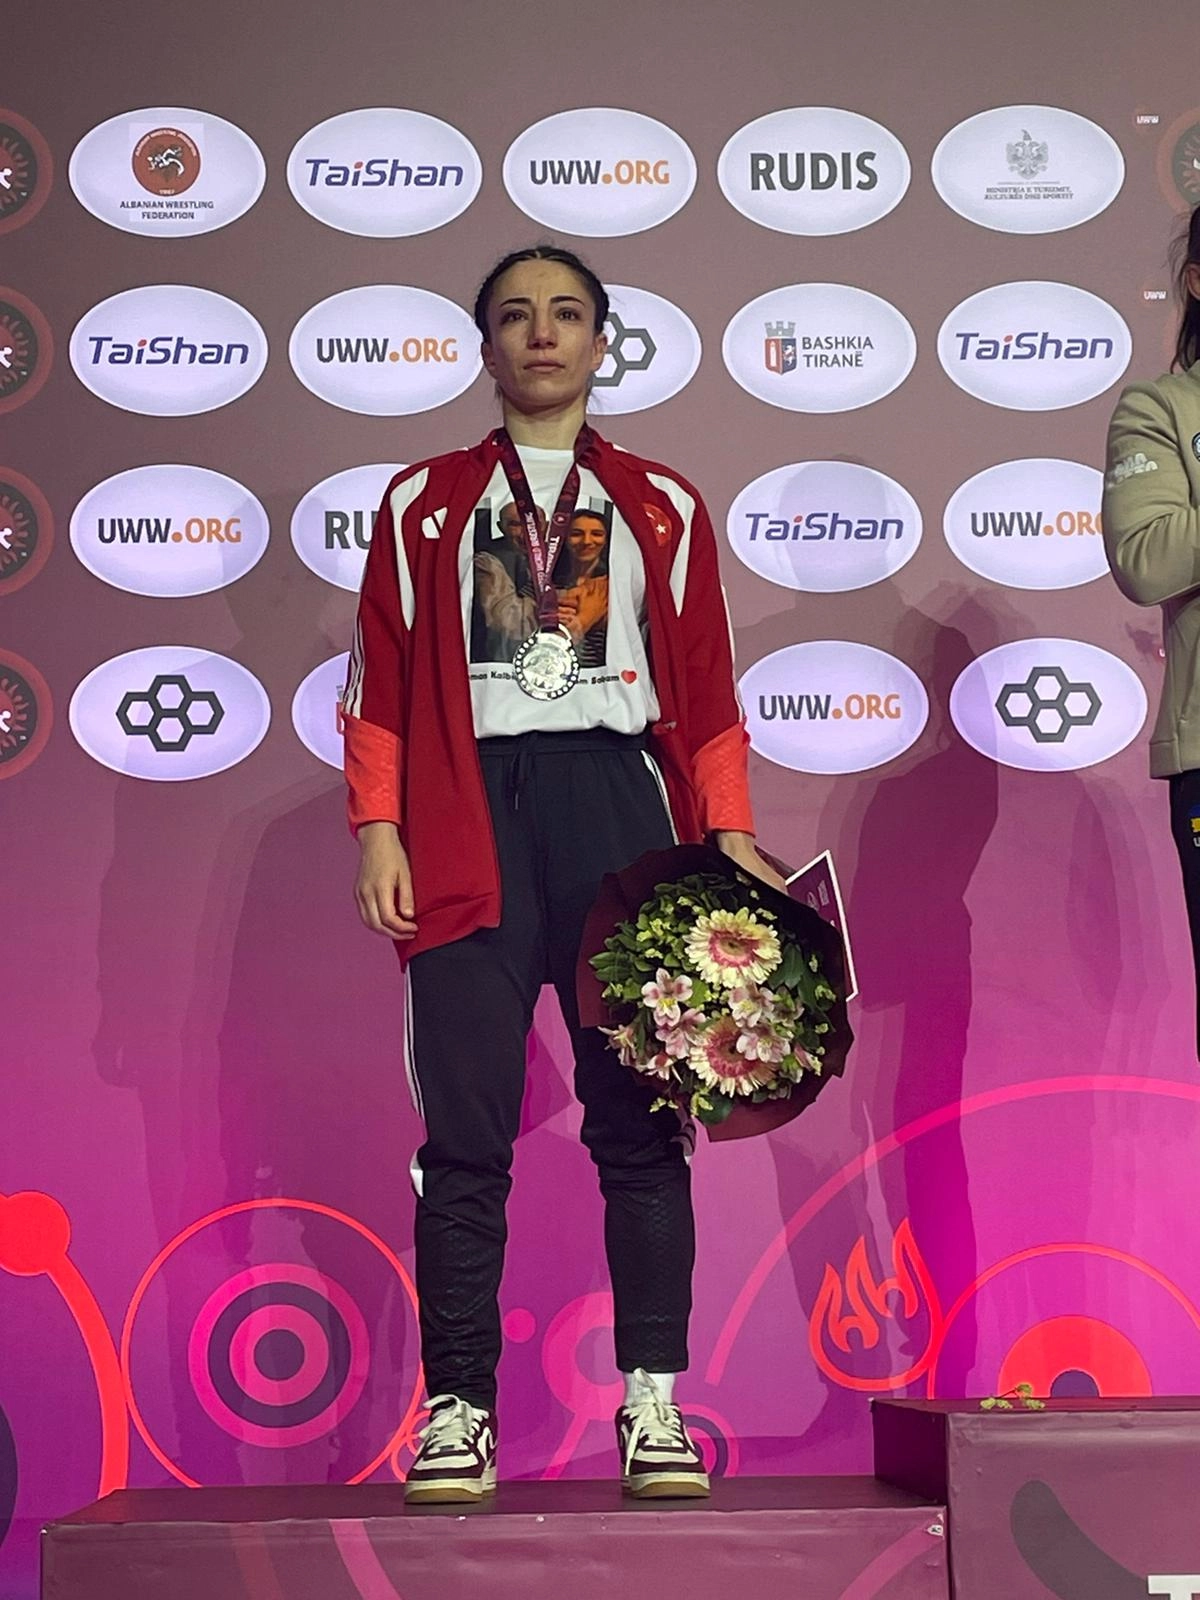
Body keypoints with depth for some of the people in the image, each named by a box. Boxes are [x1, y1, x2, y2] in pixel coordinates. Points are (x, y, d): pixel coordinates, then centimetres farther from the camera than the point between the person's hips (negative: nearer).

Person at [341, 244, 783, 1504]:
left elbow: (707, 692, 13)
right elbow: (381, 682, 10)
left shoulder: (662, 507, 17)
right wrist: (378, 828, -2)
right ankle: (458, 1411, 5)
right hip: (472, 815, 0)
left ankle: (653, 1409, 6)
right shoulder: (423, 501, 15)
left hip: (620, 805, 1)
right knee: (466, 1130, -3)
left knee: (638, 1119, -2)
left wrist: (731, 837, 4)